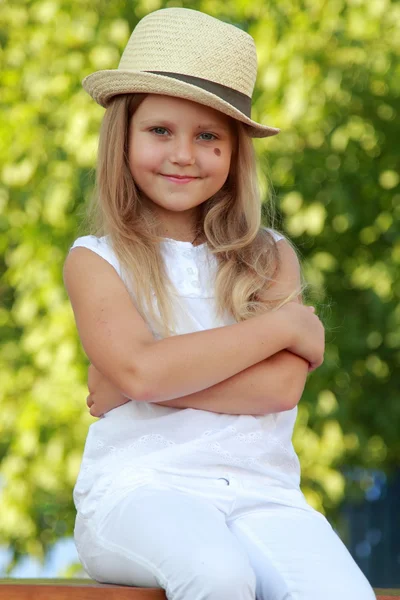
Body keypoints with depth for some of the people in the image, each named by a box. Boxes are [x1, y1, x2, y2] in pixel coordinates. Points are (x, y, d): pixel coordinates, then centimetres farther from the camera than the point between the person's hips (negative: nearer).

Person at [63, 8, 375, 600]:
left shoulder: (270, 257, 14)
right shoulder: (95, 261, 8)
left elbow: (281, 385, -3)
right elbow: (141, 368, -11)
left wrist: (132, 385, -8)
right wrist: (286, 325, -3)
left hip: (259, 490, 2)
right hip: (140, 487, -2)